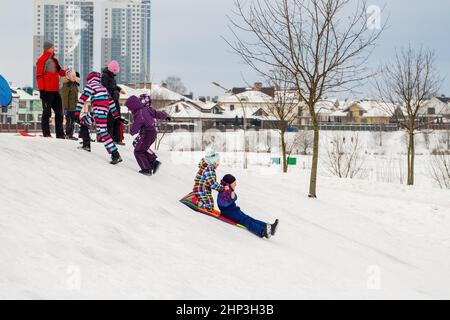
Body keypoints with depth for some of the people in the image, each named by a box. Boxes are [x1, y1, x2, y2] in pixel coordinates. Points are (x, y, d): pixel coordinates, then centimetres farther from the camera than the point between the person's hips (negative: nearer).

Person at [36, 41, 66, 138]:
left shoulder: (54, 60, 17)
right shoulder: (42, 60, -7)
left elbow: (59, 71, 27)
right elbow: (39, 75, -12)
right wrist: (41, 90, -18)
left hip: (55, 91, 8)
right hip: (47, 91, -8)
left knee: (59, 113, 8)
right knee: (47, 112, -3)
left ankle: (60, 134, 11)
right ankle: (46, 133, 1)